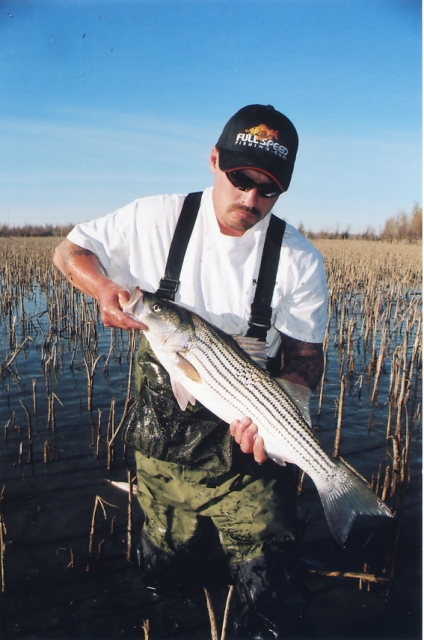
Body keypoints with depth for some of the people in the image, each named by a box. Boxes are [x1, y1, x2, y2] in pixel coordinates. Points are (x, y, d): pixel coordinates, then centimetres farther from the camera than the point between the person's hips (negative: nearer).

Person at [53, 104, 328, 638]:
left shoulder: (300, 261, -10)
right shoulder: (156, 219, -8)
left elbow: (306, 358, -6)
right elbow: (68, 250, 2)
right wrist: (105, 288, -20)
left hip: (245, 442, -1)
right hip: (163, 435, 2)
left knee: (264, 587, 6)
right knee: (158, 569, 24)